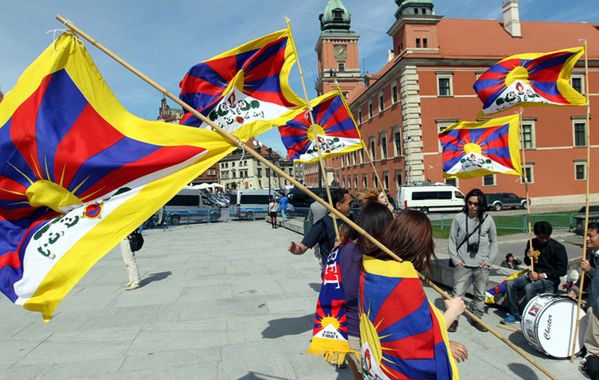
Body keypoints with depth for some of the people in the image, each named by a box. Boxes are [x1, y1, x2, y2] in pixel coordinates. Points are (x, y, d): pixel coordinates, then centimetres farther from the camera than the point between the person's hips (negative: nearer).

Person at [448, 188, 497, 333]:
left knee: (480, 294, 14)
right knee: (457, 293, 1)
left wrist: (489, 260, 2)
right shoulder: (459, 218, -5)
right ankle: (453, 319, 17)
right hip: (462, 265, -2)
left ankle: (476, 318, 32)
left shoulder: (488, 219, 0)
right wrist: (455, 259, -6)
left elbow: (494, 241, 10)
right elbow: (452, 240, 0)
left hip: (482, 266, 2)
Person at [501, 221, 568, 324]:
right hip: (534, 276, 6)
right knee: (511, 284, -12)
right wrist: (528, 257, -6)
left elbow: (562, 270, -12)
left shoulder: (558, 248, -11)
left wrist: (541, 275, -16)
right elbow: (527, 262, 18)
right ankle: (515, 315, -1)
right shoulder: (532, 243, 5)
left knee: (529, 287, -32)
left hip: (550, 280, -6)